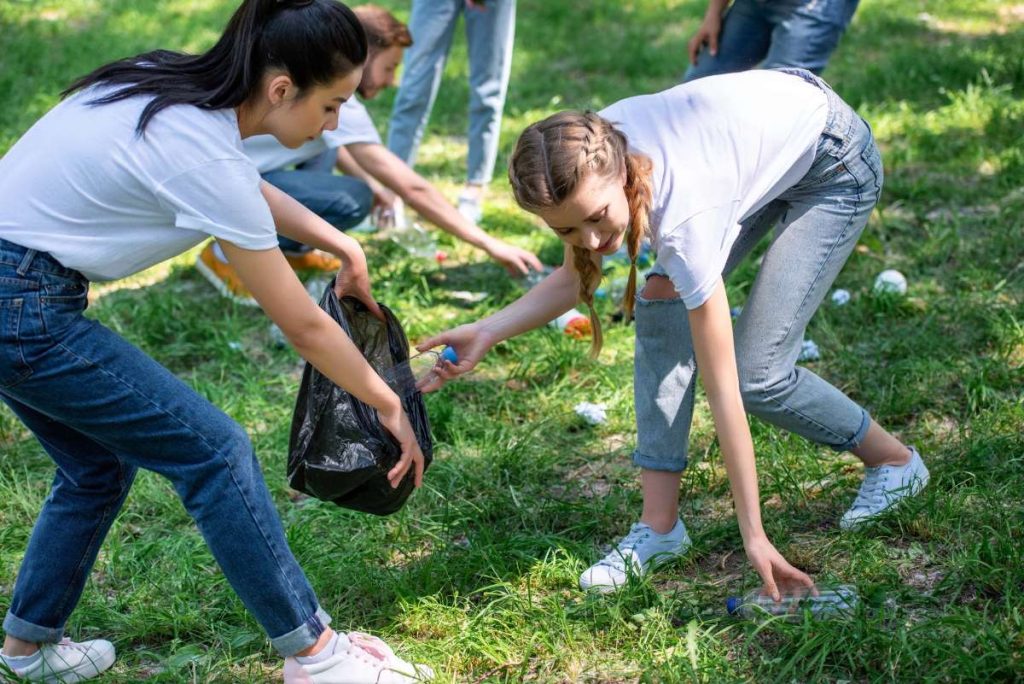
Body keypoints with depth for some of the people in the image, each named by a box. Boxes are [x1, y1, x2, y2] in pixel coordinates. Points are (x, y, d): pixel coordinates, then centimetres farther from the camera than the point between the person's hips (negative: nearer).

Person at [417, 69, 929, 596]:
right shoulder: (586, 161, -23)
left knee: (758, 375, -11)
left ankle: (894, 460, 15)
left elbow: (723, 390, -35)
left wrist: (753, 535, -31)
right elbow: (574, 279, -3)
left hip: (834, 163, -7)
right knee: (661, 304, -10)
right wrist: (486, 333, -19)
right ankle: (659, 525, -5)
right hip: (758, 135, 7)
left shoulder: (682, 216, -40)